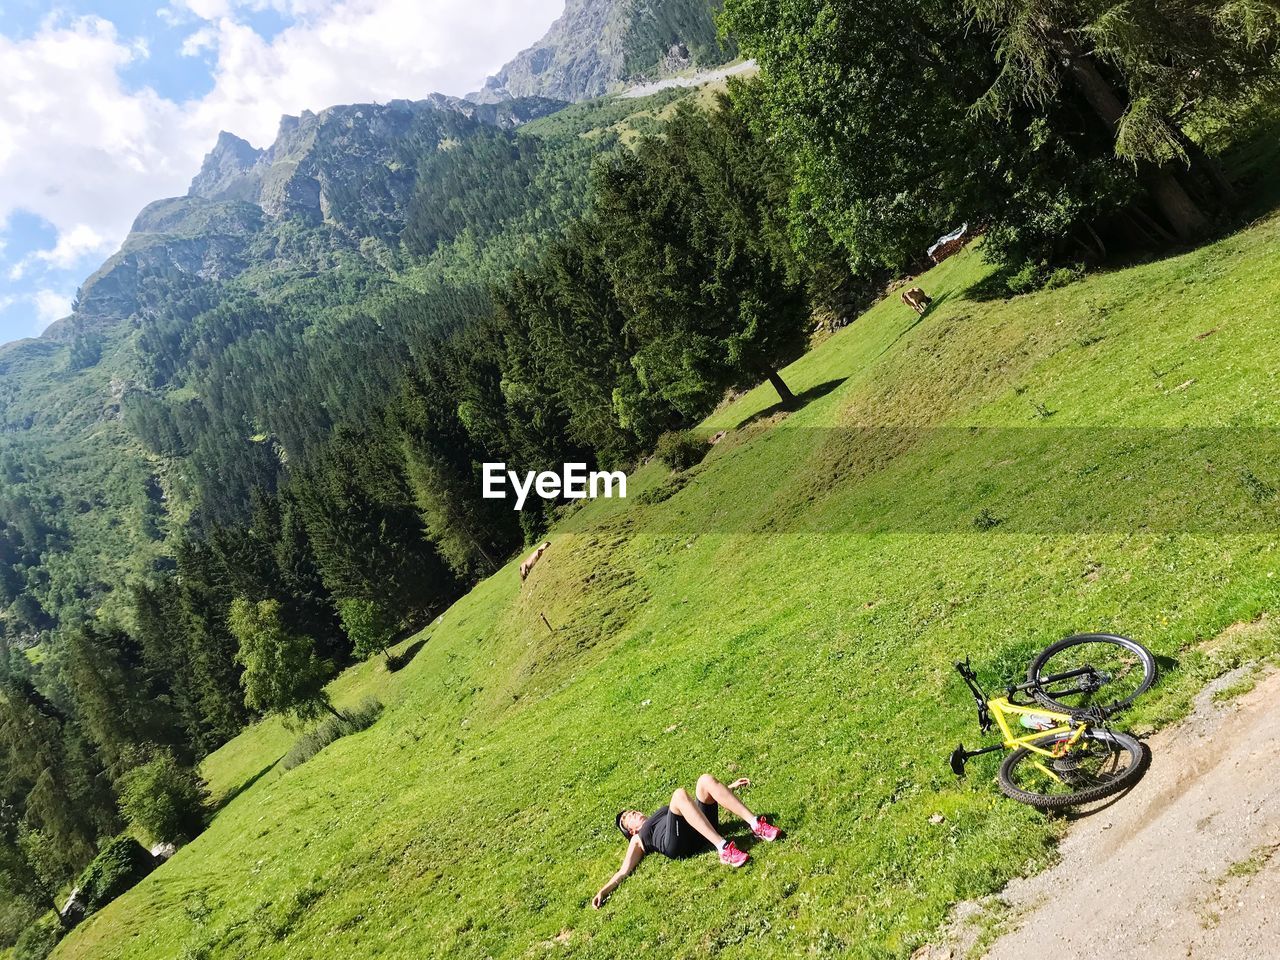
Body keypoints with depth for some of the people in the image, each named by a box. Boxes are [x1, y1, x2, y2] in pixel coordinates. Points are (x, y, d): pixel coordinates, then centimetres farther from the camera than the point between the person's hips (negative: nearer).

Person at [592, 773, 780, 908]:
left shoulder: (664, 812, 42)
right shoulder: (638, 839, 30)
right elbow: (623, 872, 15)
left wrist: (729, 788, 31)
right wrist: (603, 891, -3)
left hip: (703, 832, 4)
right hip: (678, 844, -4)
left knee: (706, 780, -16)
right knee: (680, 794, -30)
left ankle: (756, 825, -28)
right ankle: (723, 849, -45)